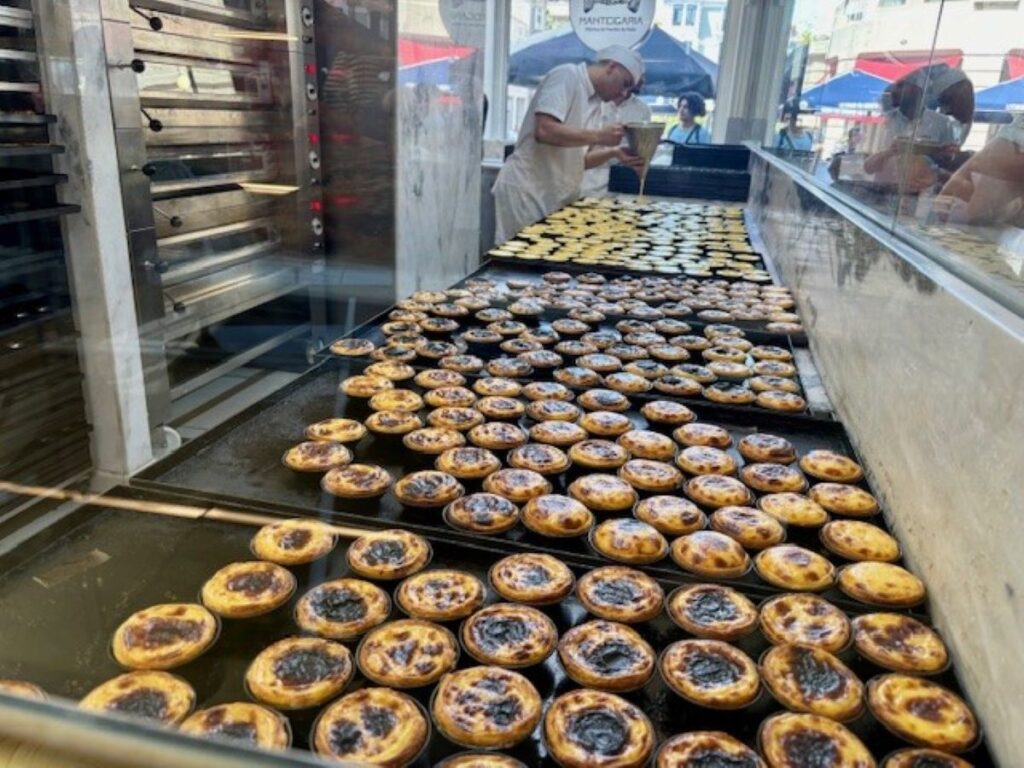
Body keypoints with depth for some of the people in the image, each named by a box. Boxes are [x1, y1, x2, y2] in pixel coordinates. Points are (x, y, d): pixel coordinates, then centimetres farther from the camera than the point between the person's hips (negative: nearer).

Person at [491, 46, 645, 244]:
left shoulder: (590, 99, 15)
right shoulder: (567, 75, -8)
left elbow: (576, 160, 15)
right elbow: (544, 131, -22)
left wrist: (613, 153, 1)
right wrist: (598, 136, -18)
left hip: (553, 196, 8)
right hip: (527, 190, -8)